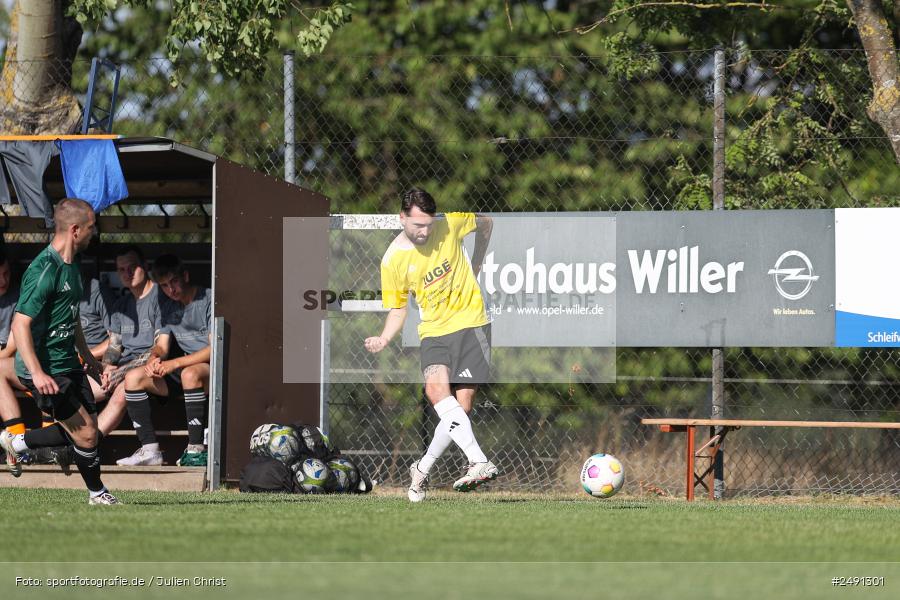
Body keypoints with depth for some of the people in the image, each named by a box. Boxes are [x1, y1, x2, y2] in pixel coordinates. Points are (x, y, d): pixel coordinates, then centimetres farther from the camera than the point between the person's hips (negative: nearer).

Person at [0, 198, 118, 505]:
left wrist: (86, 355, 32)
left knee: (86, 428, 11)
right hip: (46, 370, -9)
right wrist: (37, 373, -30)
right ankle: (97, 493, 14)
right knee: (86, 433, -6)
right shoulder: (44, 270, -21)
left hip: (68, 364, 9)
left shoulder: (71, 268, 10)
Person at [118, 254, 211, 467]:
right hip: (186, 368, 8)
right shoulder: (171, 308, 14)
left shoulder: (209, 300, -11)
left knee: (190, 374, -40)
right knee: (133, 378, -6)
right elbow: (162, 346, 13)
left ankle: (196, 450, -36)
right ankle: (149, 449, -12)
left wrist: (175, 364, -22)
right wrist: (154, 359, -13)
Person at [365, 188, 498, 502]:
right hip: (433, 332, 1)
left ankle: (422, 470, 8)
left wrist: (475, 265, 18)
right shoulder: (392, 260, -3)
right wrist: (384, 339, -10)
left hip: (471, 324, -1)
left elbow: (485, 224, 16)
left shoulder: (449, 224, -6)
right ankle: (480, 462, -38)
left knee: (462, 405, -11)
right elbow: (397, 309, 8)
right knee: (436, 388, -29)